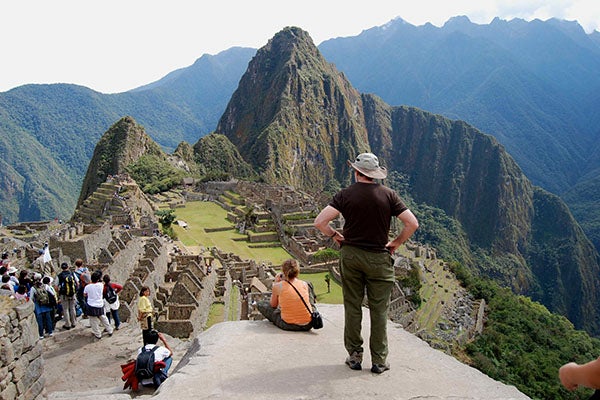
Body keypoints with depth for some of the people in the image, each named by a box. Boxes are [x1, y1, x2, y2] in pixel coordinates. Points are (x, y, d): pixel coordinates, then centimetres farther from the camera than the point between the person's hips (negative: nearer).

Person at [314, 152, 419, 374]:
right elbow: (412, 224, -7)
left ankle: (354, 356, 19)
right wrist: (396, 243, 6)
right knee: (379, 310, 8)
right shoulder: (388, 195, -4)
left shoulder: (346, 195, -6)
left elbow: (319, 222, -14)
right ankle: (379, 360, 14)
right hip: (379, 258, 0)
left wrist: (334, 235, 4)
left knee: (352, 307, 11)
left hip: (351, 255, 1)